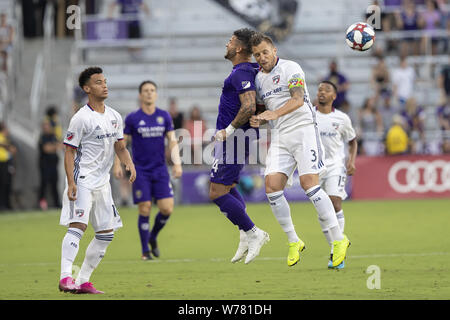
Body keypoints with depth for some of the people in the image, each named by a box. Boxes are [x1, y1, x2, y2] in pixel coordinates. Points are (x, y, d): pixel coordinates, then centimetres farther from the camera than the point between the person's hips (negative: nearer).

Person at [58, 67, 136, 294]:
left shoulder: (114, 117, 11)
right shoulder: (81, 118, -10)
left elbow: (120, 147, 19)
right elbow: (69, 152, -10)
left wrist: (129, 164, -1)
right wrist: (71, 183, -19)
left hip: (102, 182, 8)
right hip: (82, 180, -8)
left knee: (106, 233, 6)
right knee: (78, 225, -21)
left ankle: (83, 281, 12)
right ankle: (65, 277, -27)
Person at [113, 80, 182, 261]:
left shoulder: (164, 116, 5)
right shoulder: (133, 118, -3)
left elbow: (172, 141, 9)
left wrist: (177, 163, -1)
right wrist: (117, 164, -5)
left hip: (160, 170, 2)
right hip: (141, 171, -2)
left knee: (167, 209, -8)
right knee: (145, 210, -7)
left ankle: (153, 237, 20)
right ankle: (145, 251, 6)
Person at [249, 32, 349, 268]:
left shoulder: (290, 68, -4)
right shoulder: (258, 79, 17)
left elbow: (298, 99, -18)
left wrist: (276, 113, -34)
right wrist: (257, 120, 5)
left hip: (303, 130, -6)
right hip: (278, 138, 6)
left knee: (309, 183, -19)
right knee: (272, 186, -11)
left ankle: (338, 239, -11)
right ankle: (293, 242, 2)